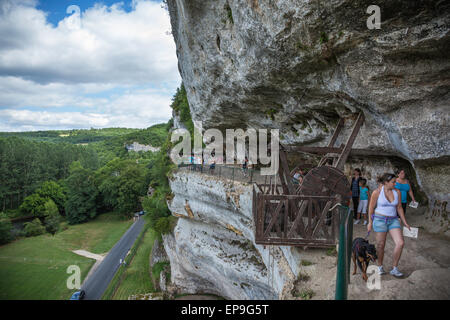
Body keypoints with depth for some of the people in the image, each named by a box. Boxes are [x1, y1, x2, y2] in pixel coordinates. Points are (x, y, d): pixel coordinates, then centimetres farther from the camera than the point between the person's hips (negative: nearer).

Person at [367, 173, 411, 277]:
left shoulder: (397, 192, 1)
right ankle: (380, 266, 27)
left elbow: (399, 208, 9)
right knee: (381, 245, 3)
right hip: (380, 220, -3)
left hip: (393, 220, 4)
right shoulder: (377, 192, -11)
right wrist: (370, 222, 0)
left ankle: (394, 269, 2)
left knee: (400, 243, -12)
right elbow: (371, 208, -3)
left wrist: (405, 223, 8)